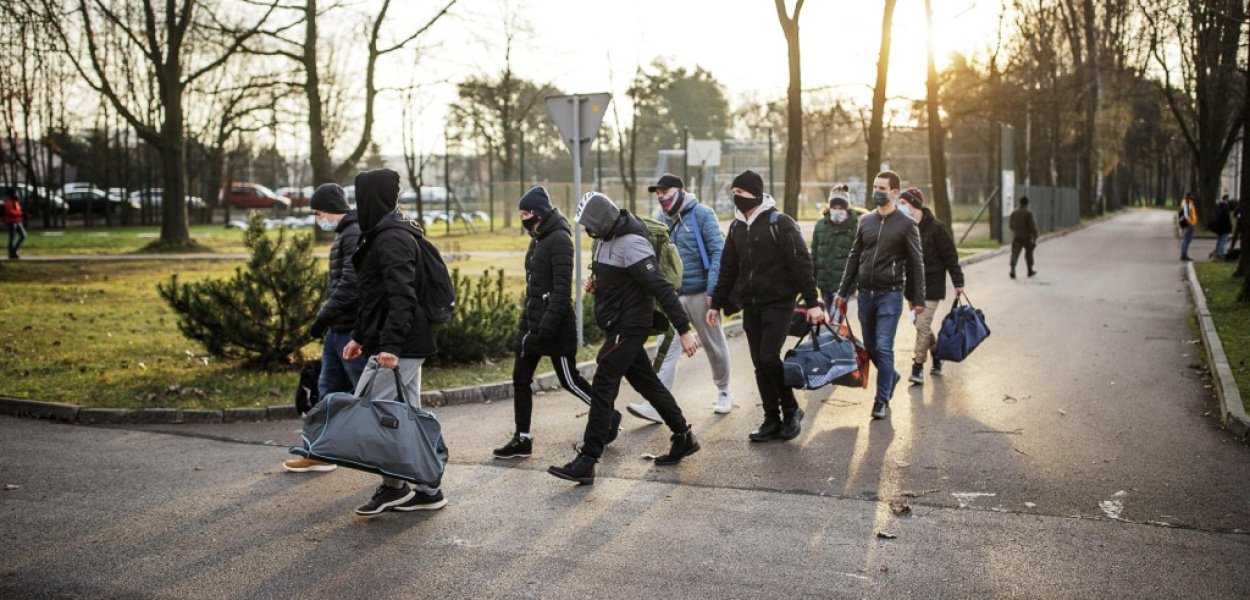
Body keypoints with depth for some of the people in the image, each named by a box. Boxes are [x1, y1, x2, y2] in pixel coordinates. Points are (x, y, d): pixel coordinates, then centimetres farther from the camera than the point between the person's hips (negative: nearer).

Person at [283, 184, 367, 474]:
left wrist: (324, 316, -18)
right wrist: (327, 317, 14)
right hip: (338, 329, 10)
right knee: (329, 390, 14)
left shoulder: (357, 235, -16)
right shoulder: (345, 235, 16)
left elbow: (350, 284, -24)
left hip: (354, 330, -10)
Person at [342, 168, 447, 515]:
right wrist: (359, 337, 25)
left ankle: (394, 486, 2)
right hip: (410, 344, 10)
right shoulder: (383, 234, 18)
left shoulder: (392, 239, -15)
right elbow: (373, 295, 24)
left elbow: (401, 296, -25)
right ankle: (427, 490, 17)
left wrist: (390, 344, -31)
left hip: (399, 345, -10)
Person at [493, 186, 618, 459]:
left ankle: (609, 417, 23)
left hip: (555, 325, -9)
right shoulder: (537, 240, 12)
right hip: (532, 322, 9)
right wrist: (526, 322, 17)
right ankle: (522, 439, 12)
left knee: (569, 380, 3)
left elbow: (561, 288, -21)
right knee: (520, 379, 6)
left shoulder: (559, 240, -15)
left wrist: (547, 327, -25)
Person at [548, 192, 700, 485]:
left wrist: (684, 330, -25)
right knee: (647, 382, 17)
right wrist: (595, 281, 4)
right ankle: (684, 438, 30)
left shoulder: (631, 244, -22)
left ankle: (586, 463, -8)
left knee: (602, 387, -10)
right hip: (619, 326, 10)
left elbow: (661, 288, -24)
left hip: (629, 327, -10)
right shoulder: (609, 238, 8)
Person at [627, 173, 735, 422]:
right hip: (673, 295, 4)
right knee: (667, 348, -5)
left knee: (714, 345, 11)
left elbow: (717, 252, -12)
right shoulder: (663, 221, 9)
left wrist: (713, 290, -18)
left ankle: (723, 393, 30)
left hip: (699, 293, -4)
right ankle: (657, 406, -8)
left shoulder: (701, 214, -6)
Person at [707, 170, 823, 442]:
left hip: (778, 304, -6)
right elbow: (728, 269, 17)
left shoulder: (780, 223, -9)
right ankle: (772, 420, 13)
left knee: (769, 358, -14)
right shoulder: (737, 227, 11)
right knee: (760, 364, 5)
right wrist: (717, 304, 14)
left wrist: (812, 302, -15)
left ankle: (791, 410, 6)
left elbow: (802, 264, -11)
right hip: (750, 306, 6)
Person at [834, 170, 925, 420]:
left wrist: (918, 299, -5)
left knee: (883, 348, -9)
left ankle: (882, 401, 1)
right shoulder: (865, 221, 10)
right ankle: (891, 376, 38)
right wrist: (843, 291, 10)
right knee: (870, 348, 12)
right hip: (865, 294, 5)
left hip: (890, 294, -5)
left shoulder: (906, 224, -2)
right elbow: (854, 257, 14)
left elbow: (916, 263, -1)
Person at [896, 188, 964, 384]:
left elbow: (950, 255, -8)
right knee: (922, 325, 13)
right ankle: (937, 356, 33)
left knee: (923, 326, -9)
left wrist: (958, 281, -7)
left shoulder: (936, 227, -10)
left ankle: (918, 368, -4)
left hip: (931, 285, -6)